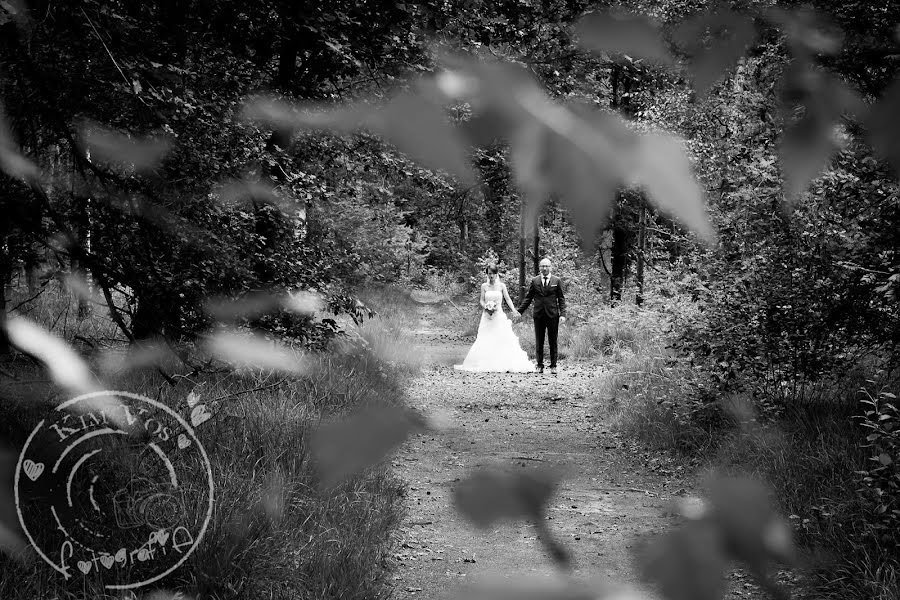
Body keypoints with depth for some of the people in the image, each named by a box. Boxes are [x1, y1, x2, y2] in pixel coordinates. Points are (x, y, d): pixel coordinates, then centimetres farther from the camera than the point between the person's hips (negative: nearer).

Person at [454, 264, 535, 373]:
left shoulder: (501, 286, 4)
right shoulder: (484, 286, 6)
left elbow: (508, 299, 0)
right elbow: (481, 300, 6)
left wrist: (514, 311, -14)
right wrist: (486, 307, -16)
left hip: (499, 316, -1)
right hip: (487, 316, 1)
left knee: (503, 340, -9)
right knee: (485, 341, -3)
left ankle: (505, 365, -8)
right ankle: (487, 365, 0)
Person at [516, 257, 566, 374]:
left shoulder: (557, 281, 3)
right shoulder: (534, 281, 6)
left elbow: (561, 298, 2)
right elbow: (528, 298, 9)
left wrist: (563, 314, -7)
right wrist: (519, 311, 2)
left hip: (553, 315, -1)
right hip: (539, 315, 1)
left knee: (553, 342, 4)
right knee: (539, 343, 4)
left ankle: (553, 366, 9)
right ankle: (540, 365, 11)